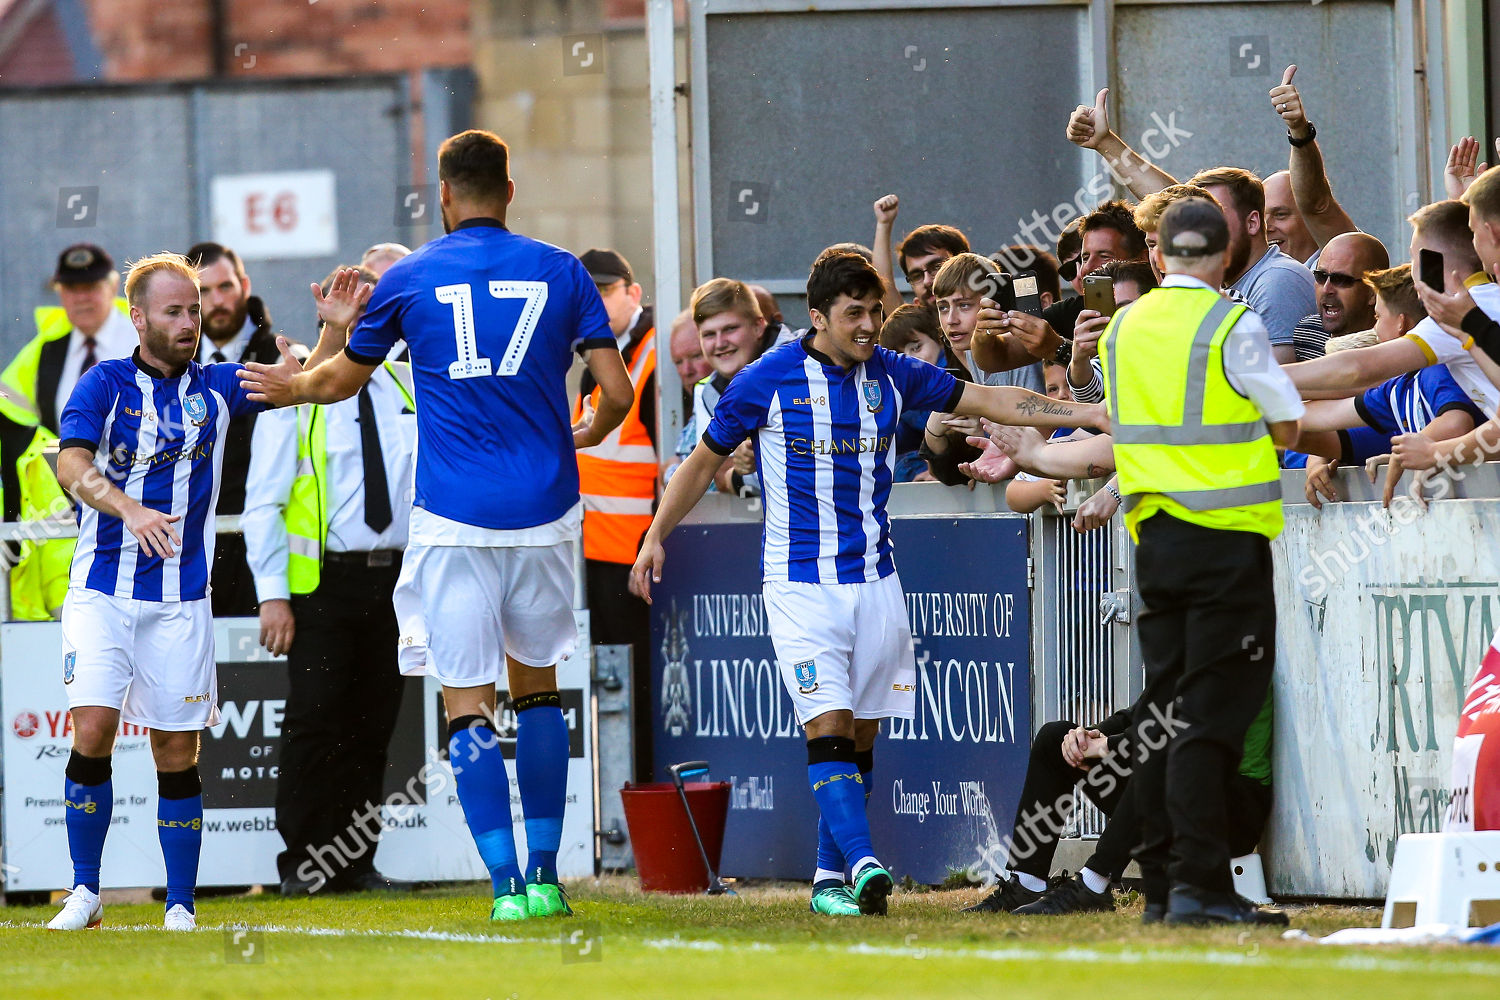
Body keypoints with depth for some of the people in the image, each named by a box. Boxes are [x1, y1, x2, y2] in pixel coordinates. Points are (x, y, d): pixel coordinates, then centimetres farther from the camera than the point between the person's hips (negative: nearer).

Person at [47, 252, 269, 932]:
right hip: (102, 590, -2)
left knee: (177, 753, 1)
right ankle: (84, 895, -2)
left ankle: (181, 908, 8)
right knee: (93, 730, -14)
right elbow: (71, 466, -14)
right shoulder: (104, 384, 0)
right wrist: (128, 508, -31)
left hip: (181, 601, 2)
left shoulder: (215, 389, 9)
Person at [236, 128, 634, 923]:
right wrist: (587, 435, 23)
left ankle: (507, 883, -10)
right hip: (543, 510, 2)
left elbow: (341, 380, 18)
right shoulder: (560, 272, 5)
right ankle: (545, 874, 15)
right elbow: (617, 391, 0)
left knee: (468, 702, -1)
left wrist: (290, 385, 41)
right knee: (536, 685, 18)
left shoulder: (409, 279, 4)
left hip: (454, 520, -2)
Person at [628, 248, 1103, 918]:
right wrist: (656, 536, 2)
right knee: (827, 727, -16)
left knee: (861, 734, 5)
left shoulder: (891, 375, 5)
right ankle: (862, 863, -27)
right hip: (799, 580, -4)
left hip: (873, 578, 4)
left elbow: (984, 400, 13)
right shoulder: (769, 380, -4)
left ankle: (831, 880, 13)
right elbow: (705, 460, 7)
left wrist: (1085, 414, 8)